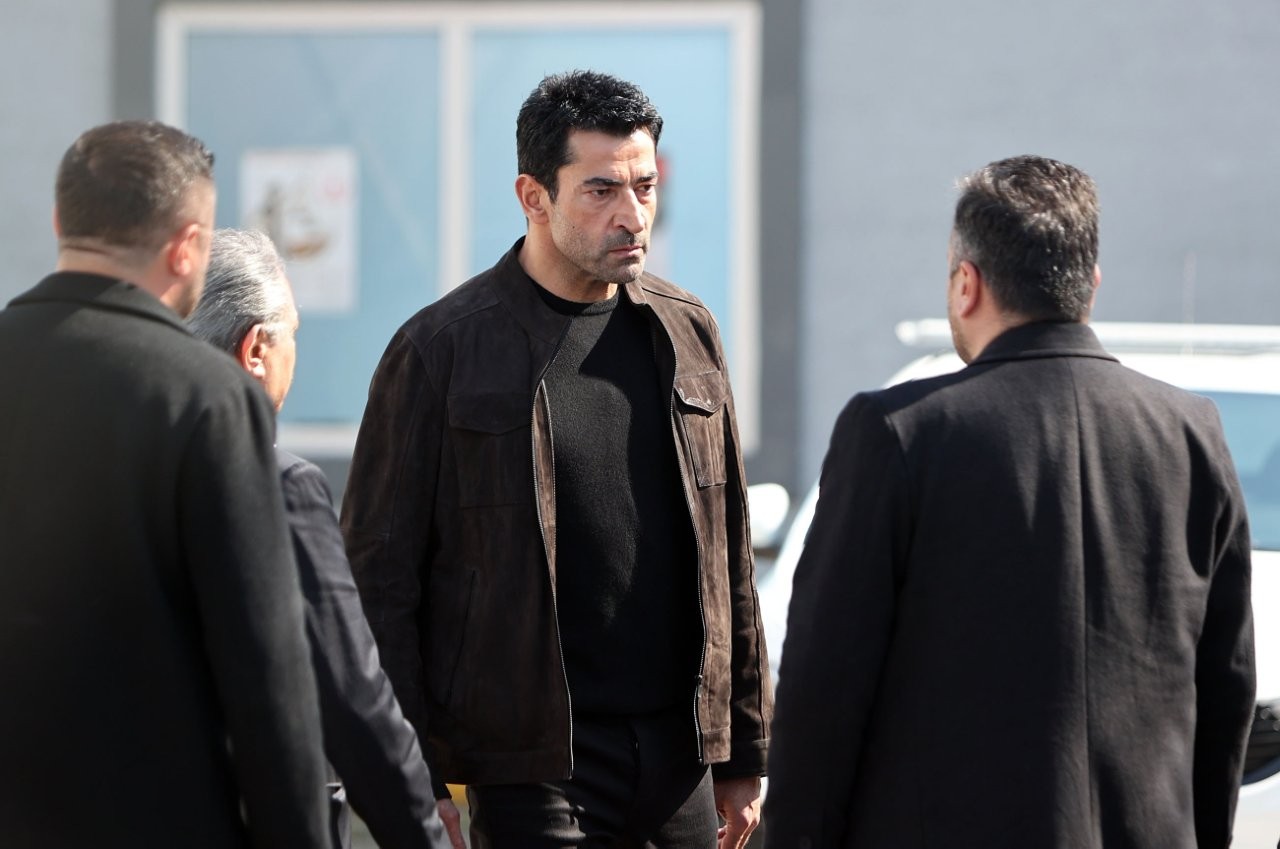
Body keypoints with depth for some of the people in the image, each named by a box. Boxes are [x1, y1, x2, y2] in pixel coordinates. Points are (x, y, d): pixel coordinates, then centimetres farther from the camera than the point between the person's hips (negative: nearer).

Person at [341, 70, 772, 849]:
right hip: (530, 769, -5)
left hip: (677, 756, 5)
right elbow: (379, 579, -4)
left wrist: (745, 754, 14)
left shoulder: (687, 333, 11)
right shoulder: (440, 351, -4)